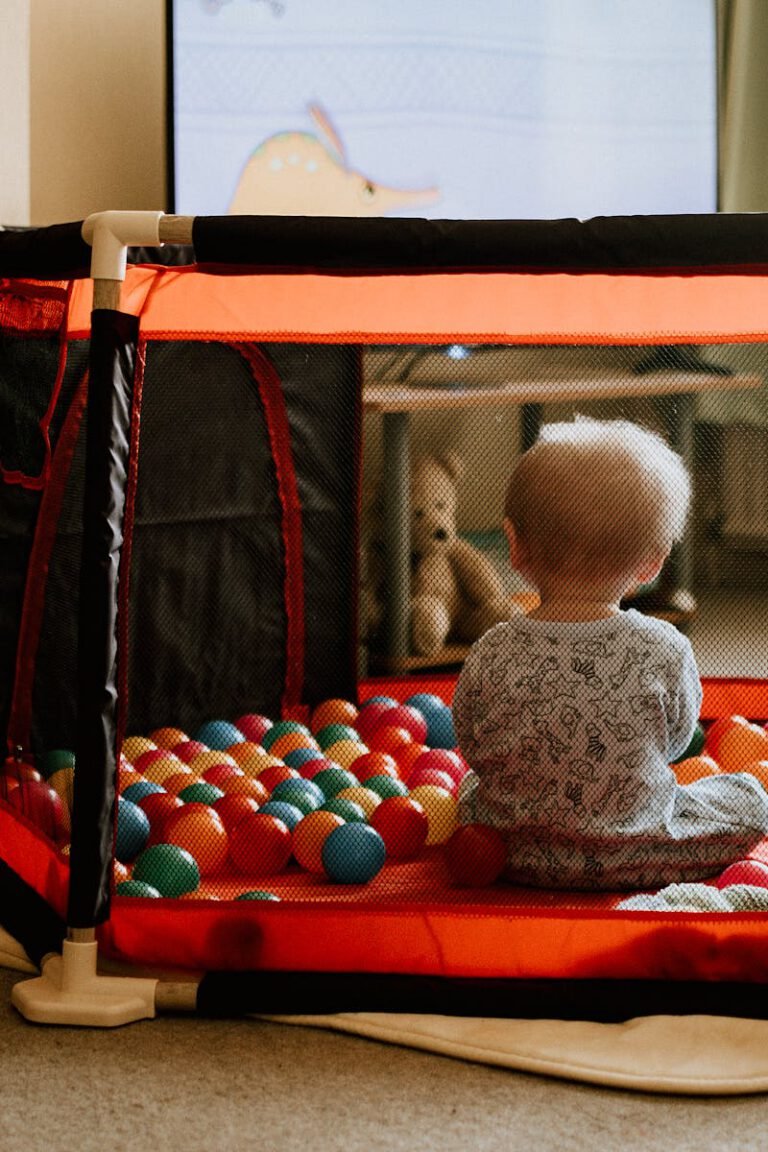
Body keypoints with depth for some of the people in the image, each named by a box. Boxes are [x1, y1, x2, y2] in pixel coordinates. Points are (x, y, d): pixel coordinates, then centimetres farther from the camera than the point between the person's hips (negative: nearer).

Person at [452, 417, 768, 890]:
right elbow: (676, 740, -2)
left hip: (519, 859, 3)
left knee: (471, 787, 35)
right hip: (635, 858, -3)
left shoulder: (489, 657, -18)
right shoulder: (666, 650, -20)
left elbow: (474, 750, -2)